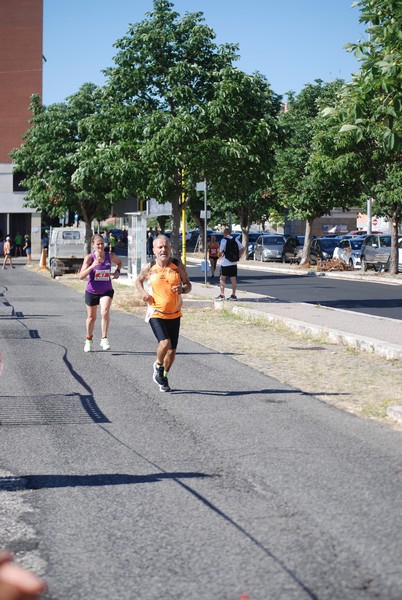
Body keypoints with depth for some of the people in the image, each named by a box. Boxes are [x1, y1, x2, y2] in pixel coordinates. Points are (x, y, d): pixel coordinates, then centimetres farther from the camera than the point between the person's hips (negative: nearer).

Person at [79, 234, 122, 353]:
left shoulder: (110, 256, -9)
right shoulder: (89, 257, -16)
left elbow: (119, 262, 14)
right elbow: (81, 276, -23)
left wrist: (117, 271, -6)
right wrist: (92, 266, -36)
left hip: (107, 290, 0)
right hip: (91, 291, 0)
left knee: (105, 312, -24)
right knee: (91, 317, 15)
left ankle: (104, 339, -12)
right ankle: (88, 340, 37)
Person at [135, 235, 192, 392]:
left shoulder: (178, 266, -3)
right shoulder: (149, 267, -4)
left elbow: (188, 285, 5)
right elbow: (138, 281, 14)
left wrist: (182, 289, -19)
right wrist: (143, 292, -6)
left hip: (174, 314, 3)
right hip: (156, 314, -3)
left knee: (172, 349, 7)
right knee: (164, 342, -23)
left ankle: (164, 376, 32)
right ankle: (158, 366, 9)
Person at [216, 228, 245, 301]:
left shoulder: (224, 240, -10)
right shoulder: (235, 240, 7)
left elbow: (221, 251, -18)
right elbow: (243, 248, 7)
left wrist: (219, 254, 3)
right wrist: (239, 256, 12)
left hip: (225, 263, -5)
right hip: (234, 263, 5)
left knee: (222, 279, 5)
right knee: (233, 279, 8)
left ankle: (222, 295, 2)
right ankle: (233, 295, 8)